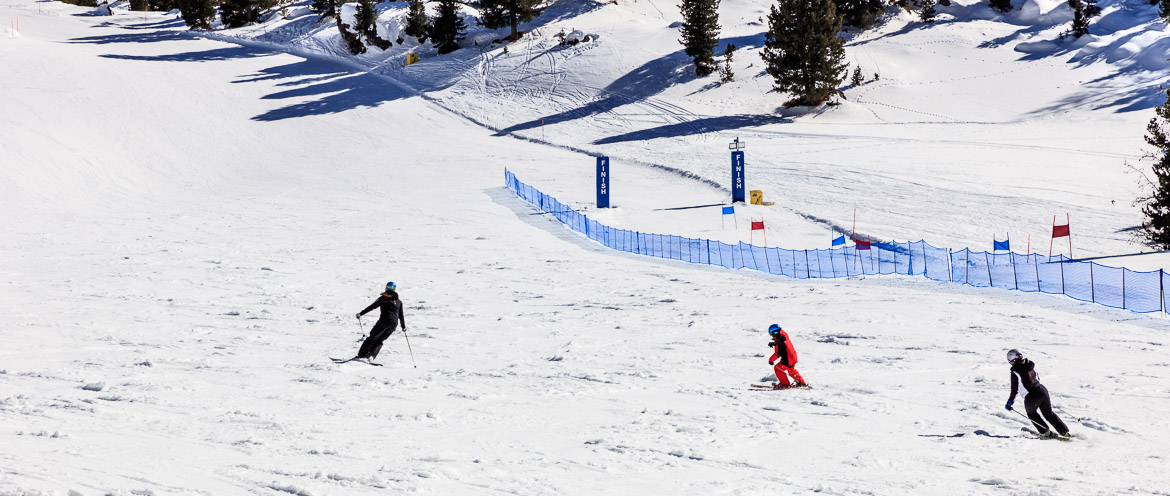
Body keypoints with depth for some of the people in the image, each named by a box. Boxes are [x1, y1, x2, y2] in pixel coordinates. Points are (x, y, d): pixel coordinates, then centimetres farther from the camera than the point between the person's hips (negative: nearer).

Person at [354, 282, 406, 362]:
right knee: (379, 340, 11)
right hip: (394, 323, 4)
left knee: (372, 337, 1)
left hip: (385, 320, -4)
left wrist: (361, 313, -1)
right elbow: (401, 316, 20)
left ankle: (362, 355, -10)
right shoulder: (399, 302, 18)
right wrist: (403, 327, 32)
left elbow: (372, 306, -2)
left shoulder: (384, 298, 4)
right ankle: (371, 356, -9)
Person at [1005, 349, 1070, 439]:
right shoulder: (1030, 365, 9)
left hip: (1032, 397, -5)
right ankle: (1065, 432, 15)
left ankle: (1045, 431, 19)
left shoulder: (1015, 372, -10)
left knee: (1032, 414, 25)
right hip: (1042, 390, 5)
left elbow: (1014, 389, -10)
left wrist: (1009, 403, -1)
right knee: (1049, 414, 19)